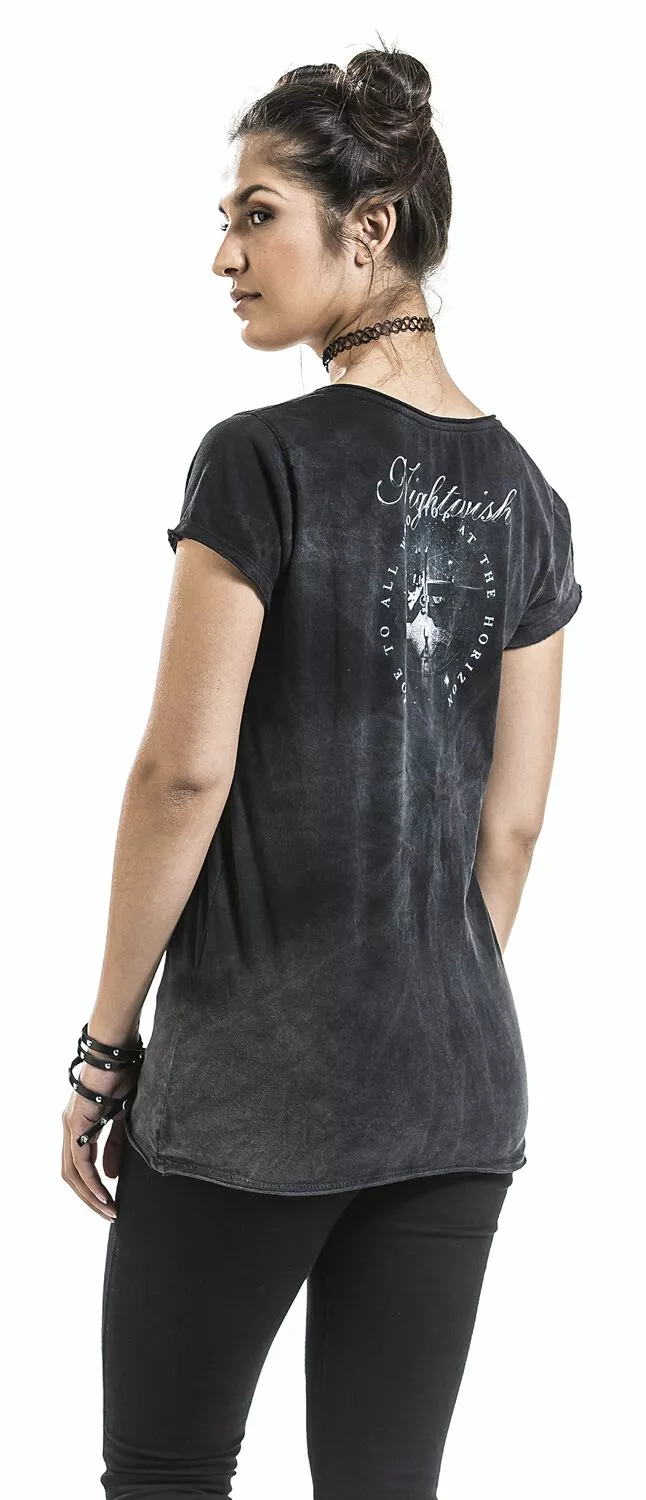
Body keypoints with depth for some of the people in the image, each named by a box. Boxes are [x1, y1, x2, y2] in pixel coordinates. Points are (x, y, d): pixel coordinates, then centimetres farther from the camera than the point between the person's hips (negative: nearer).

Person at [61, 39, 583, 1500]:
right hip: (457, 1079, 6)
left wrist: (105, 1047, -3)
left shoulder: (262, 461, -11)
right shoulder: (523, 498, 6)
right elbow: (509, 823, 9)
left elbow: (183, 775, -12)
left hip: (248, 1082, -5)